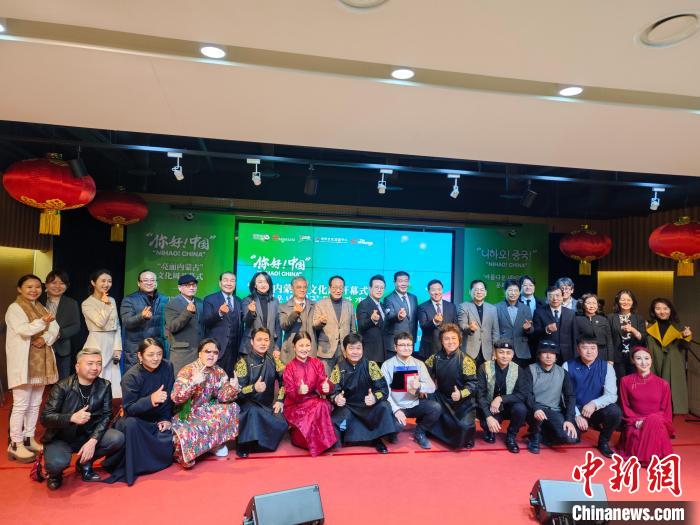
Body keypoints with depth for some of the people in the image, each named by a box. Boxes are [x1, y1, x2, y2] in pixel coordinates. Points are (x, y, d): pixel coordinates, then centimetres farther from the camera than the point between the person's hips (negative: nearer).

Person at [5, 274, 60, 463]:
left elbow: (55, 328, 6)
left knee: (35, 404, 13)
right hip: (23, 363, -7)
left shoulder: (42, 308, 16)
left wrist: (45, 339, -11)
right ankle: (15, 445, 3)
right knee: (21, 405, -5)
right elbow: (22, 330, -21)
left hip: (40, 362, 7)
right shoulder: (14, 308, -5)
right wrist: (42, 321, -31)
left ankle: (29, 439, 23)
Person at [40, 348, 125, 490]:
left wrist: (92, 441, -23)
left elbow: (106, 416, -8)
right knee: (57, 463, -33)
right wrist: (72, 418, -35)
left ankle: (85, 463, 5)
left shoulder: (104, 386, -6)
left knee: (118, 439, -22)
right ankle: (55, 472, 7)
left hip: (88, 435, 3)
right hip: (61, 438, -3)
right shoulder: (63, 387, -15)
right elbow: (45, 418, -17)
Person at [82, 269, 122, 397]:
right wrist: (106, 305, -7)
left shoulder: (112, 301, 11)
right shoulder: (87, 304, -4)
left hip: (112, 344, 5)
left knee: (113, 380, 4)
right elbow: (100, 322, -18)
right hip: (97, 344, -5)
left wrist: (117, 348, 4)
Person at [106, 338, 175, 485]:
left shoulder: (167, 367, -7)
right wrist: (151, 400, -38)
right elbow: (128, 408, -22)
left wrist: (166, 419, -9)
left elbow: (170, 396, -1)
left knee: (169, 442, -22)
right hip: (136, 420, -3)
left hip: (158, 421, 3)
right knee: (130, 423, -36)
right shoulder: (131, 376, -17)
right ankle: (130, 469, -19)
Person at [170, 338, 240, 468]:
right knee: (188, 433, -34)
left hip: (206, 411, 5)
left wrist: (233, 388, -27)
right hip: (186, 415, -5)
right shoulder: (187, 371, -17)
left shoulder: (219, 372, -2)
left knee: (232, 408, -16)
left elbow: (223, 397, -5)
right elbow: (175, 398, -27)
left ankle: (217, 443, 0)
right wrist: (193, 382, -40)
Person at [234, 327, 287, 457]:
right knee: (253, 411, -37)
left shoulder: (273, 360, 2)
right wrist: (254, 388, -34)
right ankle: (243, 445, -15)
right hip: (248, 404, -3)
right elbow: (237, 391, -15)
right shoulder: (243, 362, -10)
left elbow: (284, 381, 6)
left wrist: (280, 400, -8)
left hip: (268, 404, 4)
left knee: (281, 423, -22)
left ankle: (262, 443, 7)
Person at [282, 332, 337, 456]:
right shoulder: (289, 367, -9)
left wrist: (326, 387, -33)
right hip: (295, 405, -4)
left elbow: (322, 383, -8)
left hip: (314, 401, 4)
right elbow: (289, 393, -13)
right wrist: (299, 391, -35)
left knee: (325, 405, -29)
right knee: (320, 406, -30)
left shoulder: (317, 363, 1)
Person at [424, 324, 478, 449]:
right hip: (442, 398, 5)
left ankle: (467, 439, 12)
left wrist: (461, 394, -32)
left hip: (463, 401, -4)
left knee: (464, 425, -26)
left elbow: (472, 383, -17)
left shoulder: (466, 360, -17)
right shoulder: (435, 358, -4)